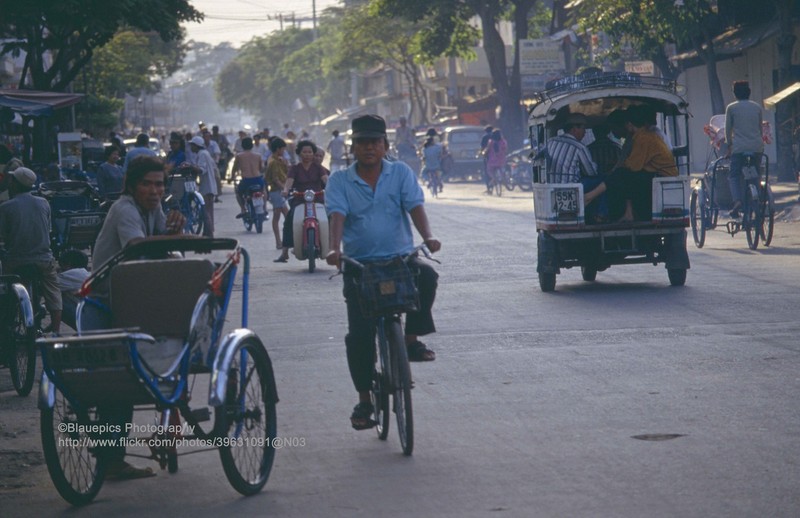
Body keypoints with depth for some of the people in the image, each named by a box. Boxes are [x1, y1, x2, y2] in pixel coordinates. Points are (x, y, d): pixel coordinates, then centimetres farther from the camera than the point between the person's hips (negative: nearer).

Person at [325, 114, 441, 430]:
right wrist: (335, 249, -29)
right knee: (359, 334, -6)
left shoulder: (401, 173, 7)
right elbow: (337, 215, -10)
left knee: (426, 277, -33)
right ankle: (364, 399, 6)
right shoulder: (340, 181, 6)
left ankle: (412, 339, -15)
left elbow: (415, 206, -6)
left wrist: (427, 237, -26)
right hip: (360, 264, 0)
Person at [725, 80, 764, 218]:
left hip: (739, 148, -3)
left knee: (734, 176, -1)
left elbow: (728, 129, 7)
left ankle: (737, 200, -25)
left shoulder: (731, 108, 2)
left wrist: (729, 146, 17)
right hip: (757, 147, 3)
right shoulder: (757, 107, 11)